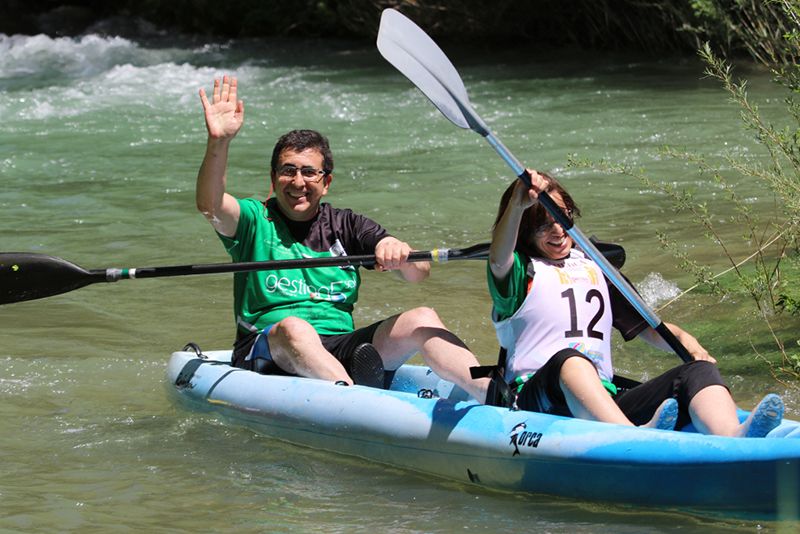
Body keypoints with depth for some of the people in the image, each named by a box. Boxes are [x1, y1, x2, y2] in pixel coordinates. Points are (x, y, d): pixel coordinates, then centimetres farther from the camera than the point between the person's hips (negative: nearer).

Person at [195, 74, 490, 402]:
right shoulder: (255, 220, 8)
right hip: (268, 355, -3)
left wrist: (398, 253, -22)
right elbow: (210, 206, -16)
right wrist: (218, 142, -32)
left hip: (341, 354, 3)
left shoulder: (347, 227, 15)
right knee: (294, 328, -37)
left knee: (421, 320, -17)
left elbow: (419, 273, 3)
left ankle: (489, 392, -41)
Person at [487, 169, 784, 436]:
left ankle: (733, 439, -54)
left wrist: (682, 338, 2)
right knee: (569, 359, -40)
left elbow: (646, 327, 26)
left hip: (605, 402, 5)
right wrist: (517, 204, -33)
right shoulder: (524, 273, 11)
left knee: (700, 372, -19)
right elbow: (498, 260, -14)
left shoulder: (596, 270, 28)